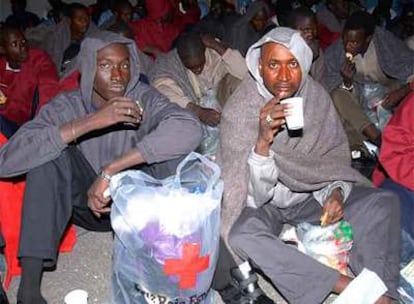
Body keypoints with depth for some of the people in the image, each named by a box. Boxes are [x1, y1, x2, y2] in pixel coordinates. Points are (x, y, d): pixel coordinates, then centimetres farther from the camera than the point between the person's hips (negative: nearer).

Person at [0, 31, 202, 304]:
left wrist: (111, 170, -41)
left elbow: (190, 129, -37)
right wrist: (89, 122, -37)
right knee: (50, 146, -25)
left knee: (174, 148, -27)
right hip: (86, 203, 1)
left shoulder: (143, 98, -15)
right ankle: (30, 281, -25)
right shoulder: (66, 106, -13)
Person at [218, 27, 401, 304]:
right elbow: (256, 195, -21)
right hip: (264, 205, -3)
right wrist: (263, 142, -37)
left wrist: (336, 192, -15)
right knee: (241, 237, -35)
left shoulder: (317, 96, -9)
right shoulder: (240, 109, -20)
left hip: (311, 195, 4)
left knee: (385, 203, -12)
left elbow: (336, 156, 5)